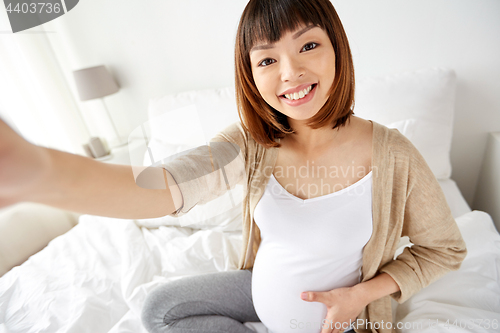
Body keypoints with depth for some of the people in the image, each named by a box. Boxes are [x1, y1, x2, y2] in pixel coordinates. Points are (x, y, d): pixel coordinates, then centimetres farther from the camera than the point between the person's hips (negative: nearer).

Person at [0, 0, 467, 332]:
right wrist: (37, 171, -54)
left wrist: (361, 293, -19)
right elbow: (166, 188, -36)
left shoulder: (390, 155, -24)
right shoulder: (252, 142, -19)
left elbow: (446, 249, -7)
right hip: (265, 291, 3)